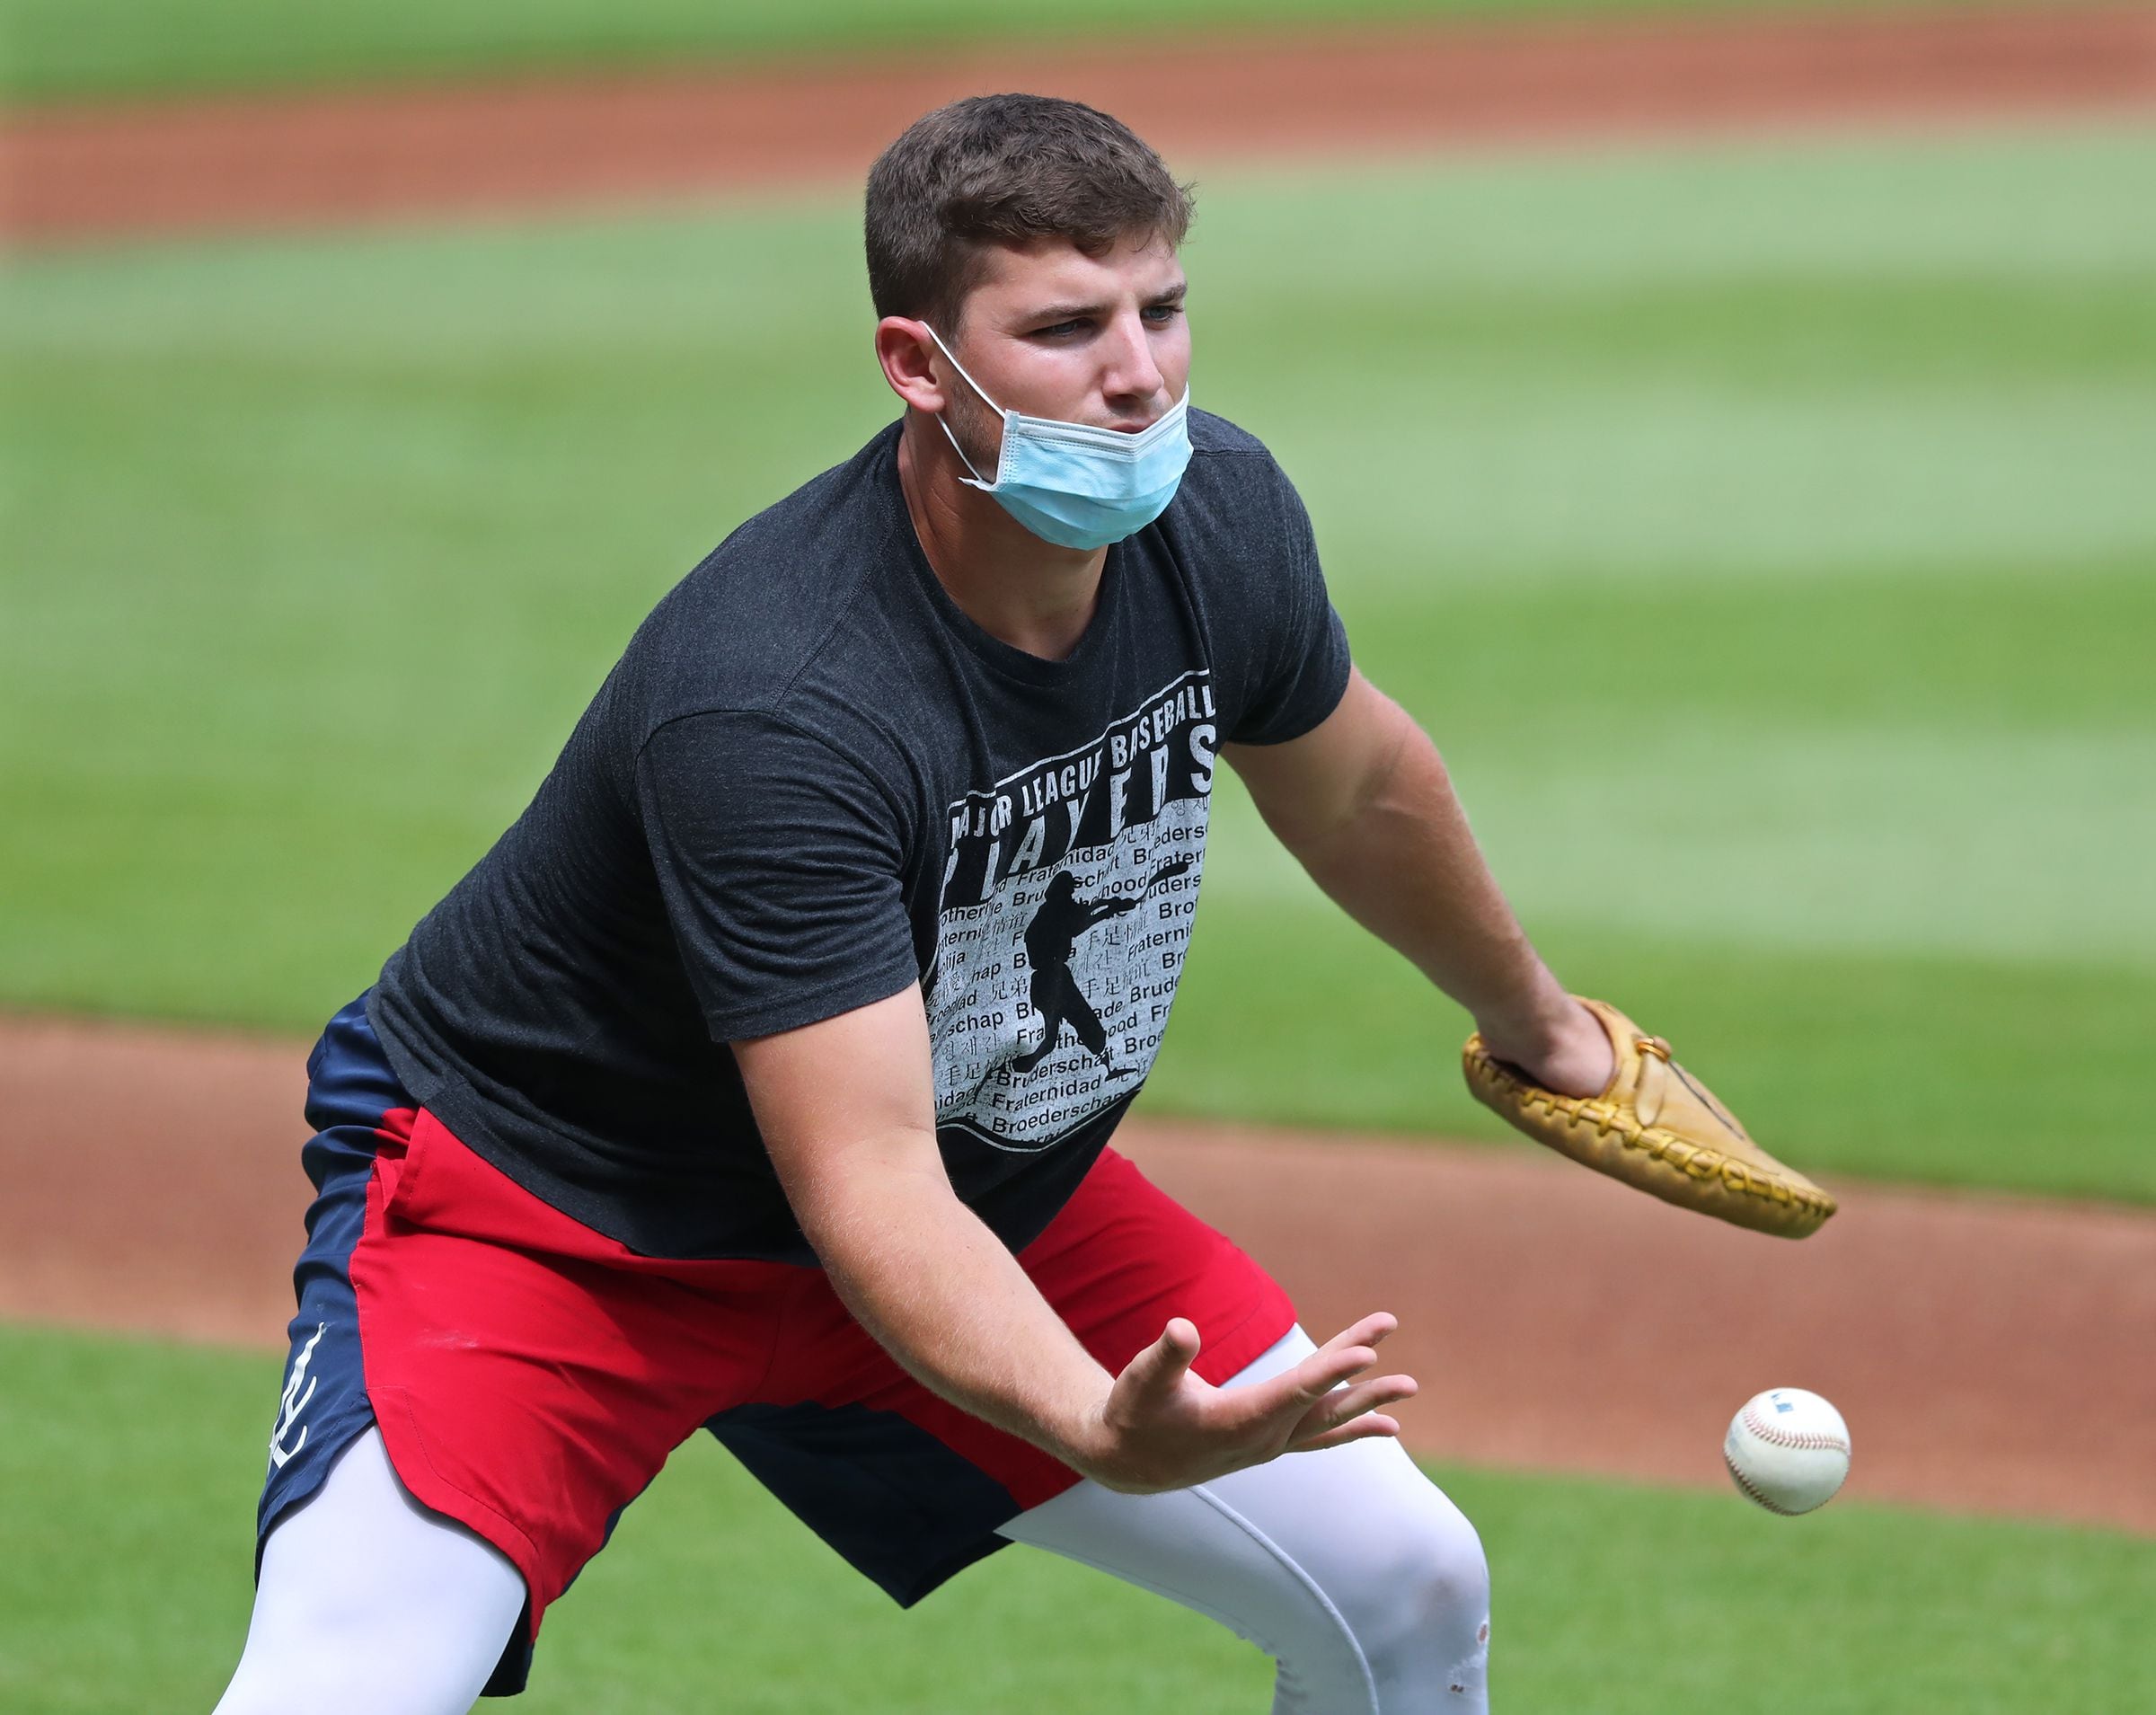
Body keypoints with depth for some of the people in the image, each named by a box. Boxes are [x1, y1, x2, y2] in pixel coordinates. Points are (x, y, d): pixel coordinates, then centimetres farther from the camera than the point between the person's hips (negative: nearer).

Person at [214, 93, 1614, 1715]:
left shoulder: (1214, 515, -13)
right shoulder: (772, 704, -36)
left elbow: (1356, 790, 10)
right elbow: (870, 1192, -40)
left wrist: (1536, 1023, 27)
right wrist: (1108, 1439, -56)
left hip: (986, 1189, 7)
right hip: (546, 1206, -7)